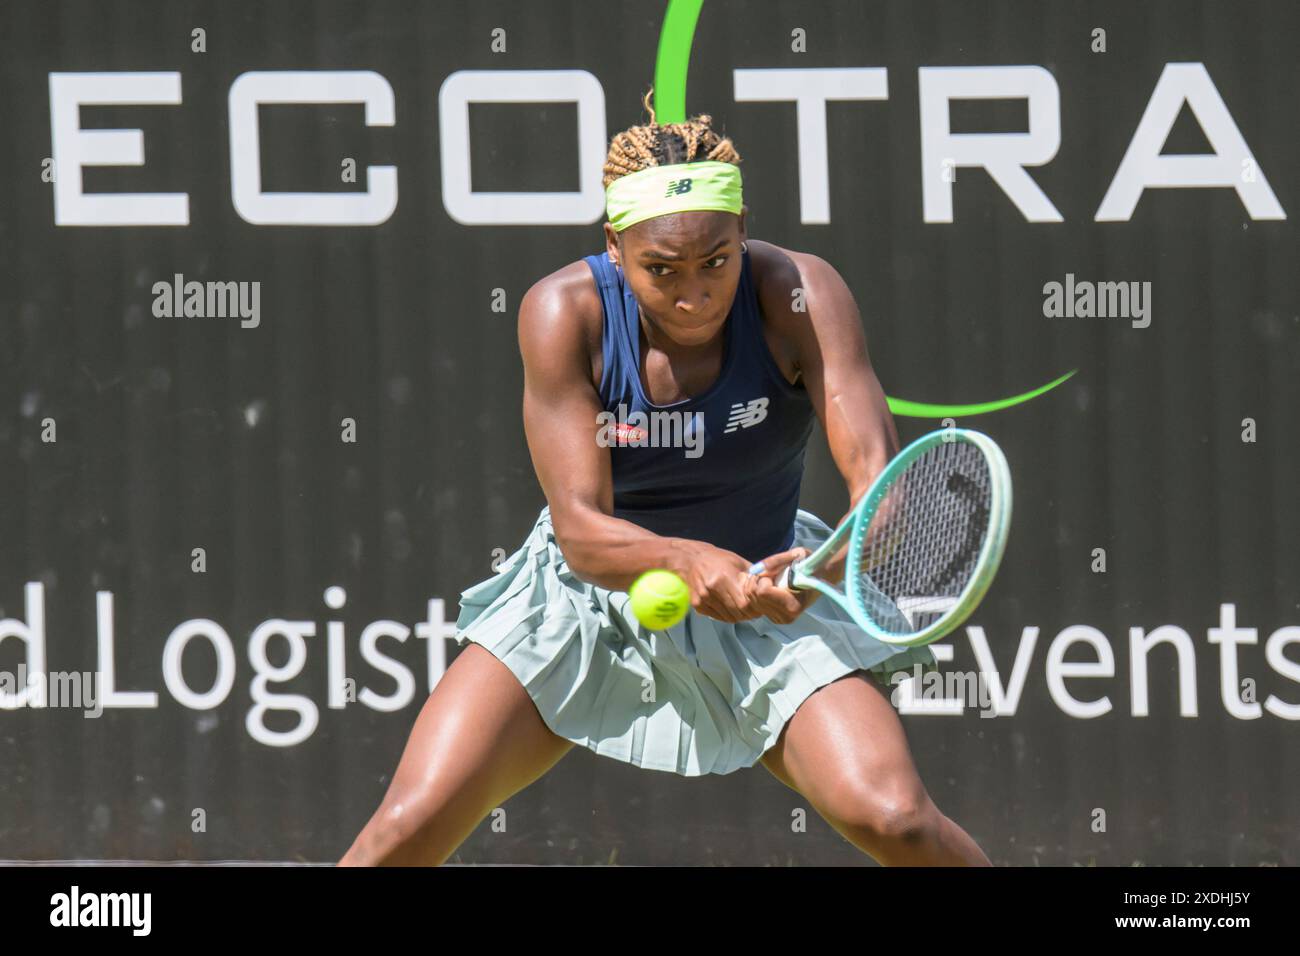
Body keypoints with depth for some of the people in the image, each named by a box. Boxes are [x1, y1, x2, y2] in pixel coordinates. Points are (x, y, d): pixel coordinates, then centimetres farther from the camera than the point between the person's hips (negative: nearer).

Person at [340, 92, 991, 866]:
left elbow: (875, 468, -29)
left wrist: (838, 564, -52)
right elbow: (581, 529, -26)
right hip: (589, 598, 0)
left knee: (895, 821, -23)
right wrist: (689, 562, -47)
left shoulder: (800, 295, -21)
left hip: (768, 600, 0)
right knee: (409, 828, -13)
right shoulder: (564, 314, -22)